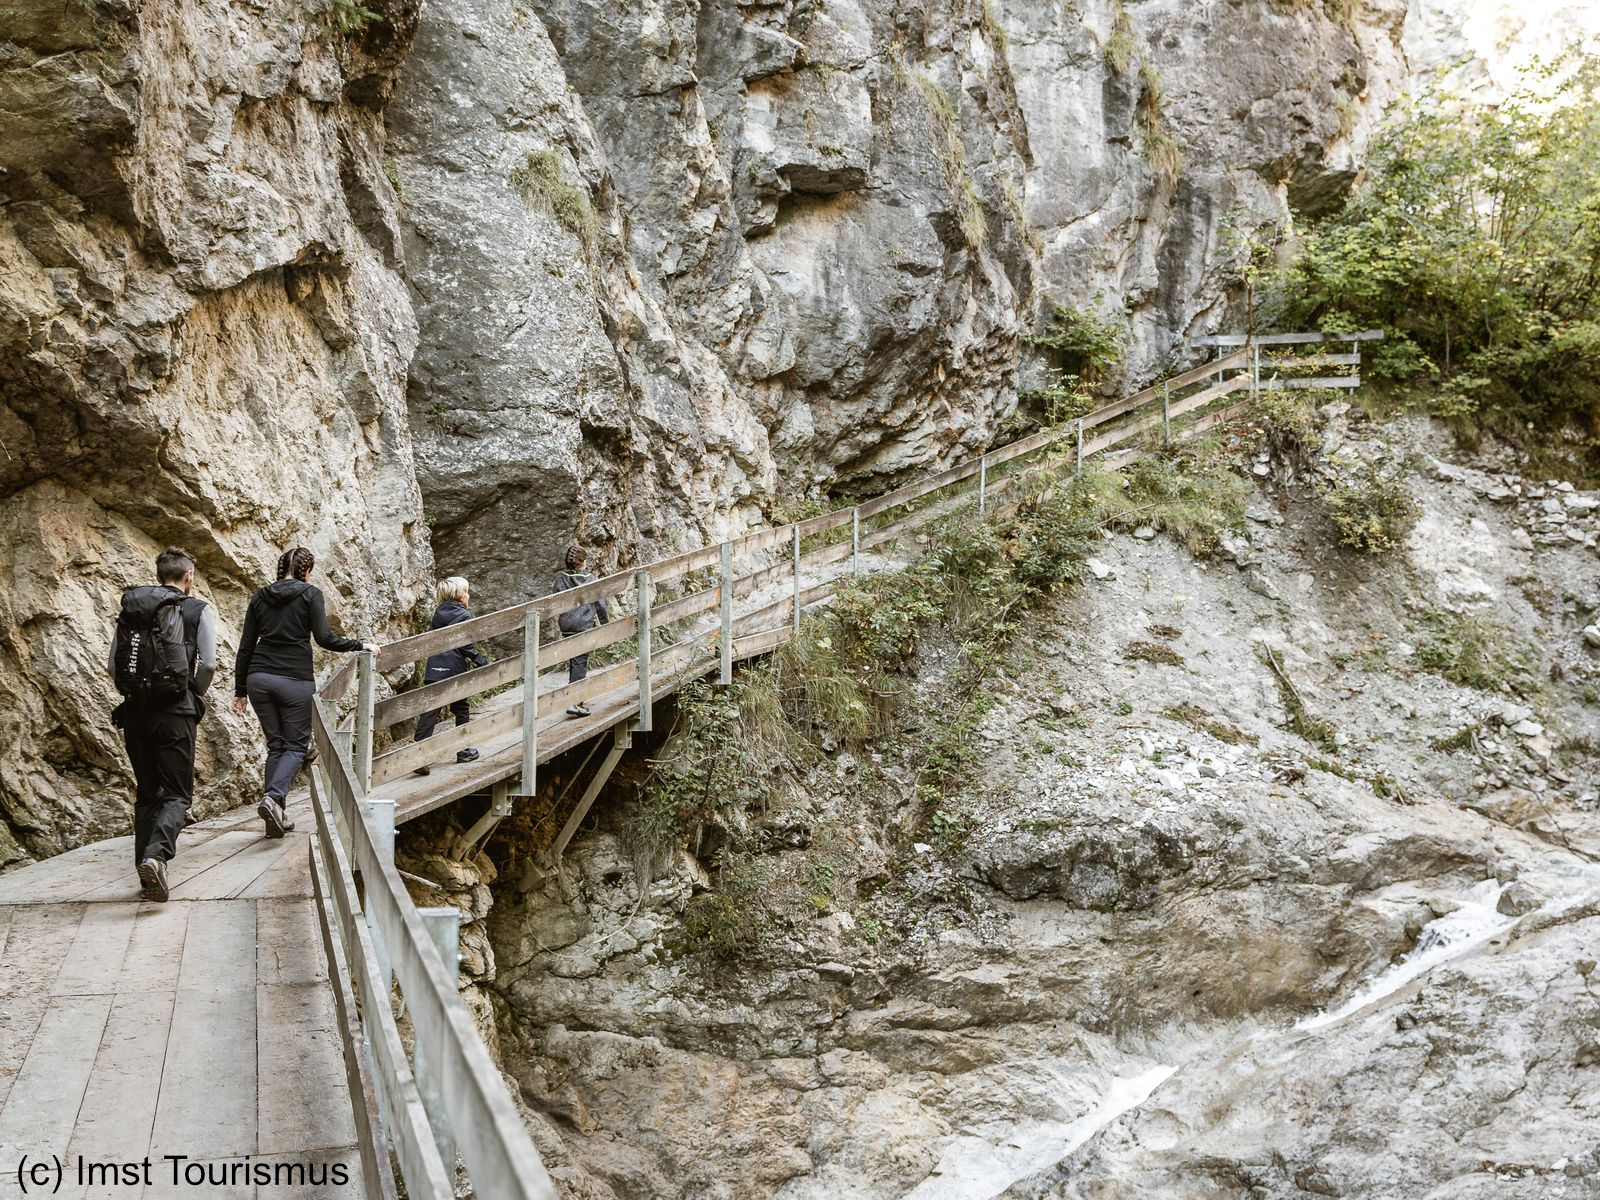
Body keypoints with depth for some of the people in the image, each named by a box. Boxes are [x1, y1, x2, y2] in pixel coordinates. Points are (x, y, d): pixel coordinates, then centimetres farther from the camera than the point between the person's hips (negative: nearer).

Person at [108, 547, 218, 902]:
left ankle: (147, 873, 14)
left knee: (146, 793, 15)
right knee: (176, 795, 2)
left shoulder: (129, 609, 11)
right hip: (175, 714, -4)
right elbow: (208, 664, -7)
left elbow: (113, 666, 8)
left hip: (135, 712, 4)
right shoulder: (199, 610, 0)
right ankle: (156, 855, -23)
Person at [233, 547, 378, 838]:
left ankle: (276, 816, 9)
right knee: (296, 745, 6)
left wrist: (240, 690, 14)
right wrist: (361, 645, 1)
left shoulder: (260, 597, 12)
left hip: (259, 677, 4)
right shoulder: (310, 595, -1)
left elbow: (246, 647, 10)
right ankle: (273, 798, -18)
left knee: (275, 745, 13)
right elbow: (324, 638, -11)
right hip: (295, 680, -4)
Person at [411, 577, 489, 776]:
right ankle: (464, 750, 27)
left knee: (430, 711, -4)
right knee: (461, 709, 15)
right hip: (455, 670, -4)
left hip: (434, 671, 5)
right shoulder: (464, 616, -7)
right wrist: (482, 662, -2)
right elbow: (466, 646, -11)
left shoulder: (438, 614, 11)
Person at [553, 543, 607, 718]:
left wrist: (555, 622, 19)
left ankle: (577, 698, 27)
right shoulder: (590, 580, -8)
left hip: (566, 626, 4)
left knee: (572, 662, 17)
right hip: (584, 625, -4)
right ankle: (573, 703, -15)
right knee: (579, 663, -5)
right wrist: (606, 622, 12)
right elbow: (599, 604, -2)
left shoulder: (560, 579, 0)